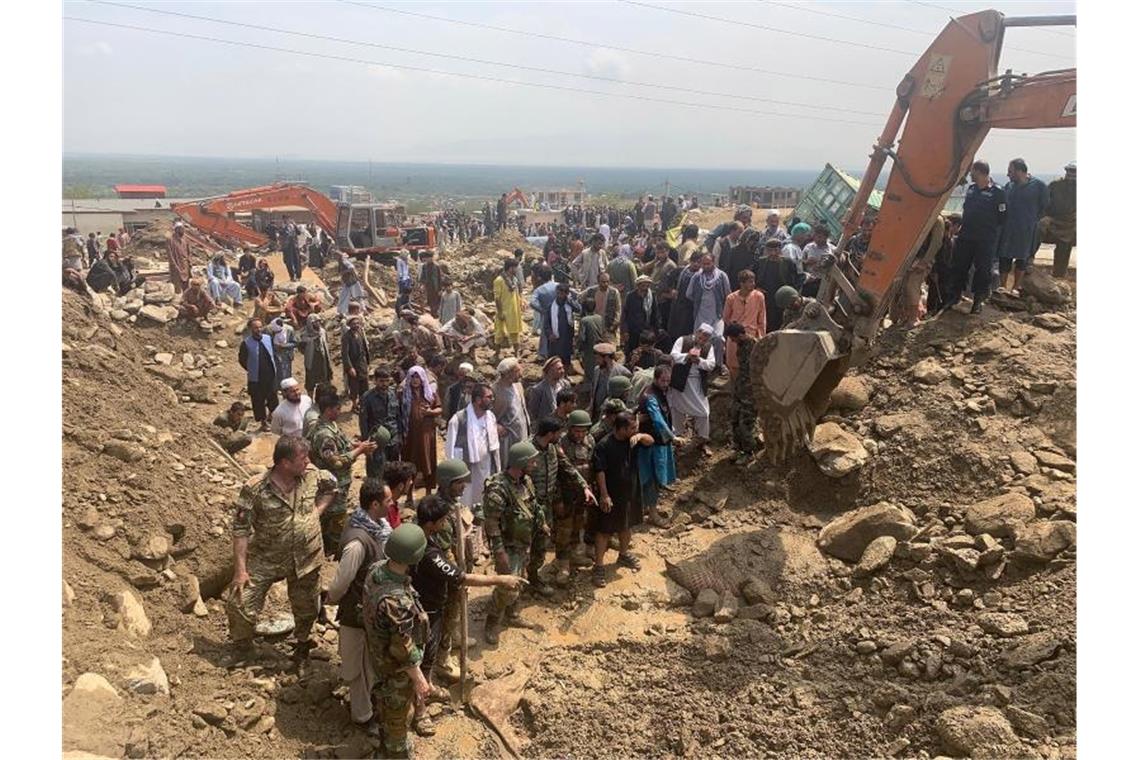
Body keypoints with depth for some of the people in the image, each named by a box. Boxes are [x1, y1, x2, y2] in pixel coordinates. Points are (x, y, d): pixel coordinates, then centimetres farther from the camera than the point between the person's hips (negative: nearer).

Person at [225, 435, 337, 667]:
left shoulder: (312, 475, -10)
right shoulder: (255, 489, -21)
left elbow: (331, 485, 13)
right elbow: (241, 529, -18)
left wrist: (317, 511, 0)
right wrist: (240, 570, -20)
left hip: (306, 559, 3)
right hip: (265, 560, -3)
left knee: (306, 608, 17)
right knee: (239, 603, -6)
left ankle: (302, 645, 48)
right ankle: (241, 650, 24)